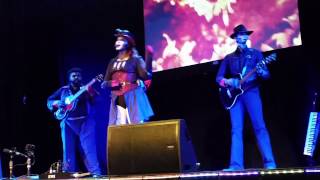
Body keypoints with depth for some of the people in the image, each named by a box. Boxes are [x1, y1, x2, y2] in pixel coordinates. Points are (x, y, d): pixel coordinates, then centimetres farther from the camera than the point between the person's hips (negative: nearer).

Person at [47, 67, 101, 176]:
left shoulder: (86, 88, 7)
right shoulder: (63, 90, 12)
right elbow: (49, 101, 16)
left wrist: (91, 92, -25)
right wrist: (56, 103, -5)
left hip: (85, 122, -2)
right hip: (68, 123, 2)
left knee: (88, 147, -11)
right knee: (68, 149, 4)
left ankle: (95, 172, -10)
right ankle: (69, 174, 13)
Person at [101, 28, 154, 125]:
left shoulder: (136, 59, 3)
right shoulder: (112, 62, 17)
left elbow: (145, 76, -10)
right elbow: (104, 84, 14)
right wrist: (113, 83, -5)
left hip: (133, 99, -4)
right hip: (117, 101, 4)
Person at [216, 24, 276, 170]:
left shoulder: (255, 53, 11)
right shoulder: (229, 58, 16)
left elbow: (267, 74, 5)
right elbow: (218, 78, 14)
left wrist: (261, 72, -19)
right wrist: (227, 81, -8)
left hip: (251, 92, -2)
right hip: (235, 95, 2)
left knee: (259, 126, -11)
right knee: (236, 129, -6)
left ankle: (269, 163, -11)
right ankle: (236, 164, -9)